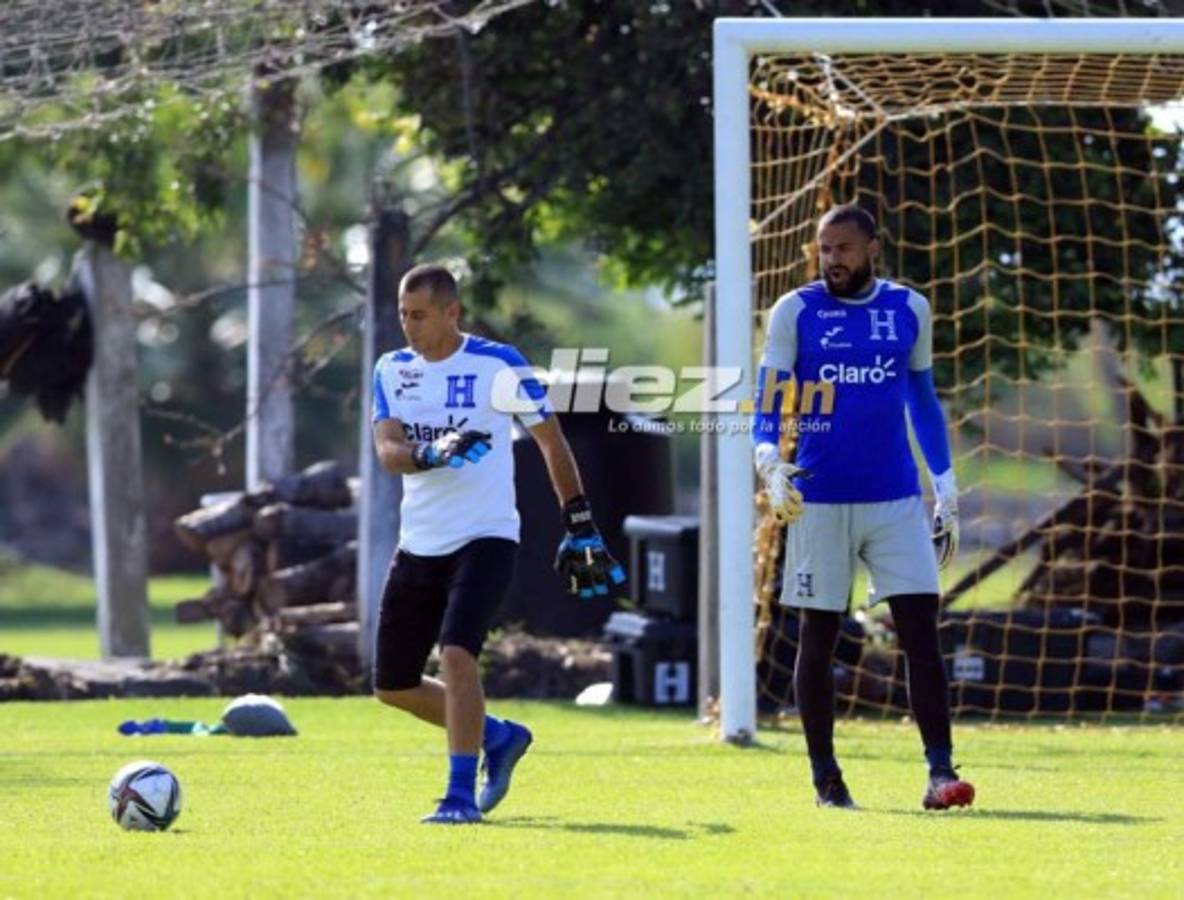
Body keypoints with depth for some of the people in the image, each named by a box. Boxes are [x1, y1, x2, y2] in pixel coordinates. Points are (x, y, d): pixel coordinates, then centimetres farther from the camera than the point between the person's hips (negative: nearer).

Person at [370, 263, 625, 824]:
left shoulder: (498, 365, -6)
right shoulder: (392, 371, 5)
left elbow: (551, 442, 2)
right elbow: (386, 451, -7)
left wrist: (580, 527, 1)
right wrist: (430, 455, -29)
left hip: (485, 537, -6)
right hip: (419, 542, 6)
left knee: (456, 654, -25)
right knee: (392, 685, 8)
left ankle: (461, 793, -19)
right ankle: (498, 737, 29)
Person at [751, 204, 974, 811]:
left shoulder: (909, 310, 8)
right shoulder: (795, 312, 0)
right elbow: (769, 401, -3)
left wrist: (946, 492, 15)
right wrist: (770, 465, -23)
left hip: (895, 499, 2)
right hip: (819, 501, -2)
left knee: (920, 630, -8)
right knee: (818, 637, 3)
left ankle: (940, 770, -11)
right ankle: (825, 778, 11)